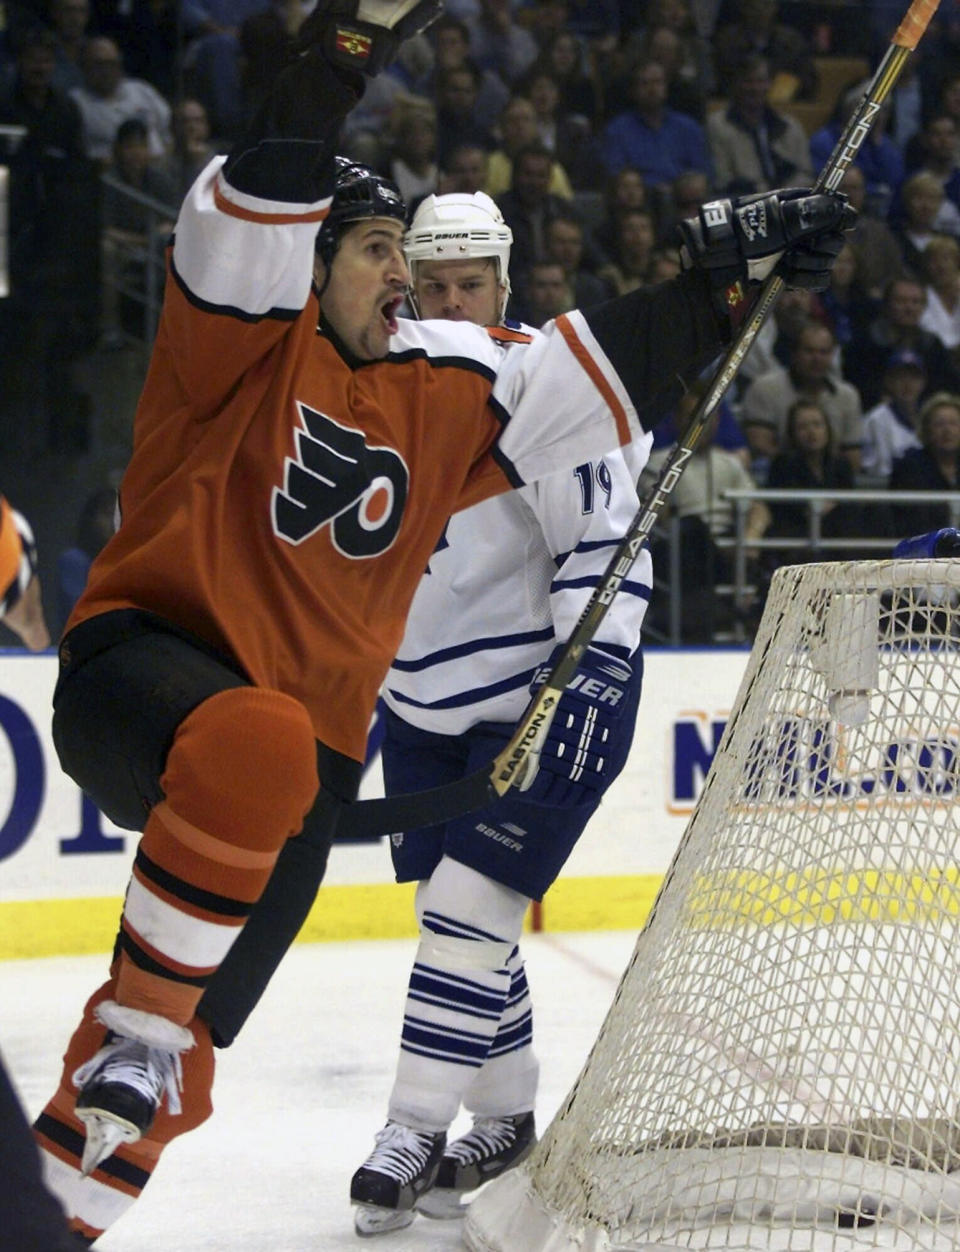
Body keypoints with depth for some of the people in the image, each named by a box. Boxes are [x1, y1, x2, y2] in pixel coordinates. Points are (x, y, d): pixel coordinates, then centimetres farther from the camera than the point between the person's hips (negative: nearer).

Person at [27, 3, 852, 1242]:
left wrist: (730, 267, 9)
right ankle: (131, 1032, -24)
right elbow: (260, 196, -19)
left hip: (305, 744, 5)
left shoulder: (441, 387, 12)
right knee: (257, 747, -40)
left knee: (169, 1069, -2)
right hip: (143, 663, -5)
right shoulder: (245, 326, -2)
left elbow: (609, 363, 15)